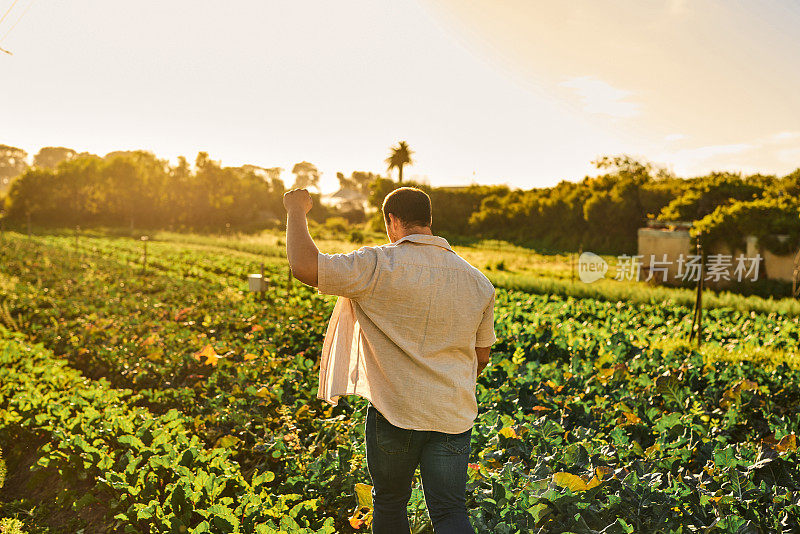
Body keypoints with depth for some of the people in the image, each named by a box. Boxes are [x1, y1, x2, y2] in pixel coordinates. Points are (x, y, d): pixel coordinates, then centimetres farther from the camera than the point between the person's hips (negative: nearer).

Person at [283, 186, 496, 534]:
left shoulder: (378, 266, -15)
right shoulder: (477, 281, 4)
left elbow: (304, 266, -22)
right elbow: (482, 356, 12)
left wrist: (296, 209, -5)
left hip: (395, 413, -3)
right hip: (454, 417, 4)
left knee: (389, 502, 20)